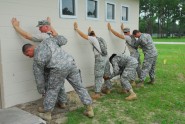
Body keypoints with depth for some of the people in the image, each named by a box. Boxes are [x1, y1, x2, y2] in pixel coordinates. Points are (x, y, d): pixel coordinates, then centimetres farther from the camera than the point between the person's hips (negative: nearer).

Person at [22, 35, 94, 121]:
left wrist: (42, 91, 33)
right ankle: (89, 110, 23)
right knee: (79, 87, 15)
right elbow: (63, 41, 17)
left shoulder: (36, 60, 11)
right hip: (71, 63, 5)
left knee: (52, 91, 17)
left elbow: (39, 78, 18)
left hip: (59, 69, -4)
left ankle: (47, 113, 32)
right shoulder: (47, 41, 17)